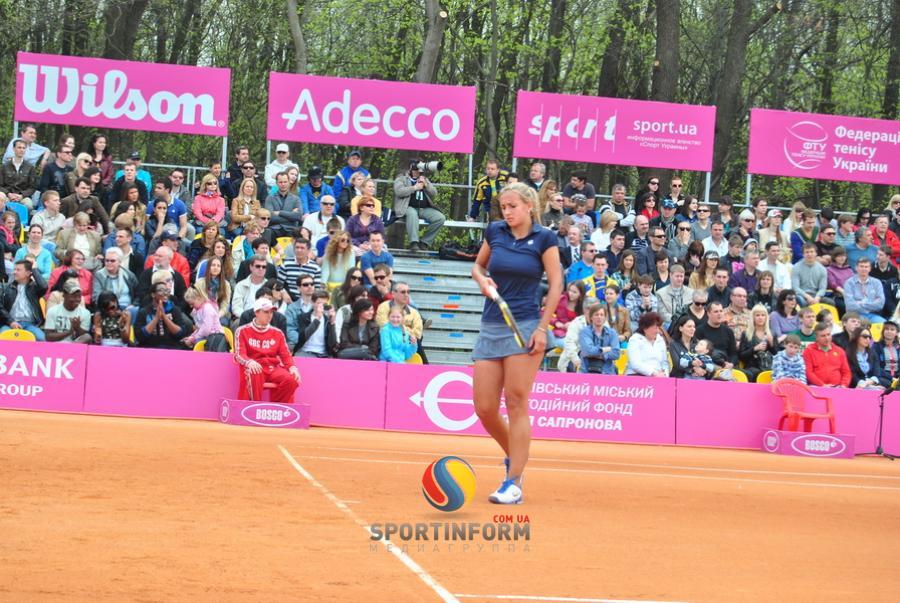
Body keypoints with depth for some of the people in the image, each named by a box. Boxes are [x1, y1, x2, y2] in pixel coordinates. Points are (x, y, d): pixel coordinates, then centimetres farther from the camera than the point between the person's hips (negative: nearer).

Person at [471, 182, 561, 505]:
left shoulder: (544, 238, -3)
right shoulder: (494, 232, 8)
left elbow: (556, 285, -3)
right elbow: (478, 266, 22)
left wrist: (542, 328, -9)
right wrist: (482, 280, -1)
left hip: (525, 327, -5)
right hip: (491, 327, 5)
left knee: (517, 404, -7)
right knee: (484, 408, 1)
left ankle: (514, 483, -4)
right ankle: (514, 457, 27)